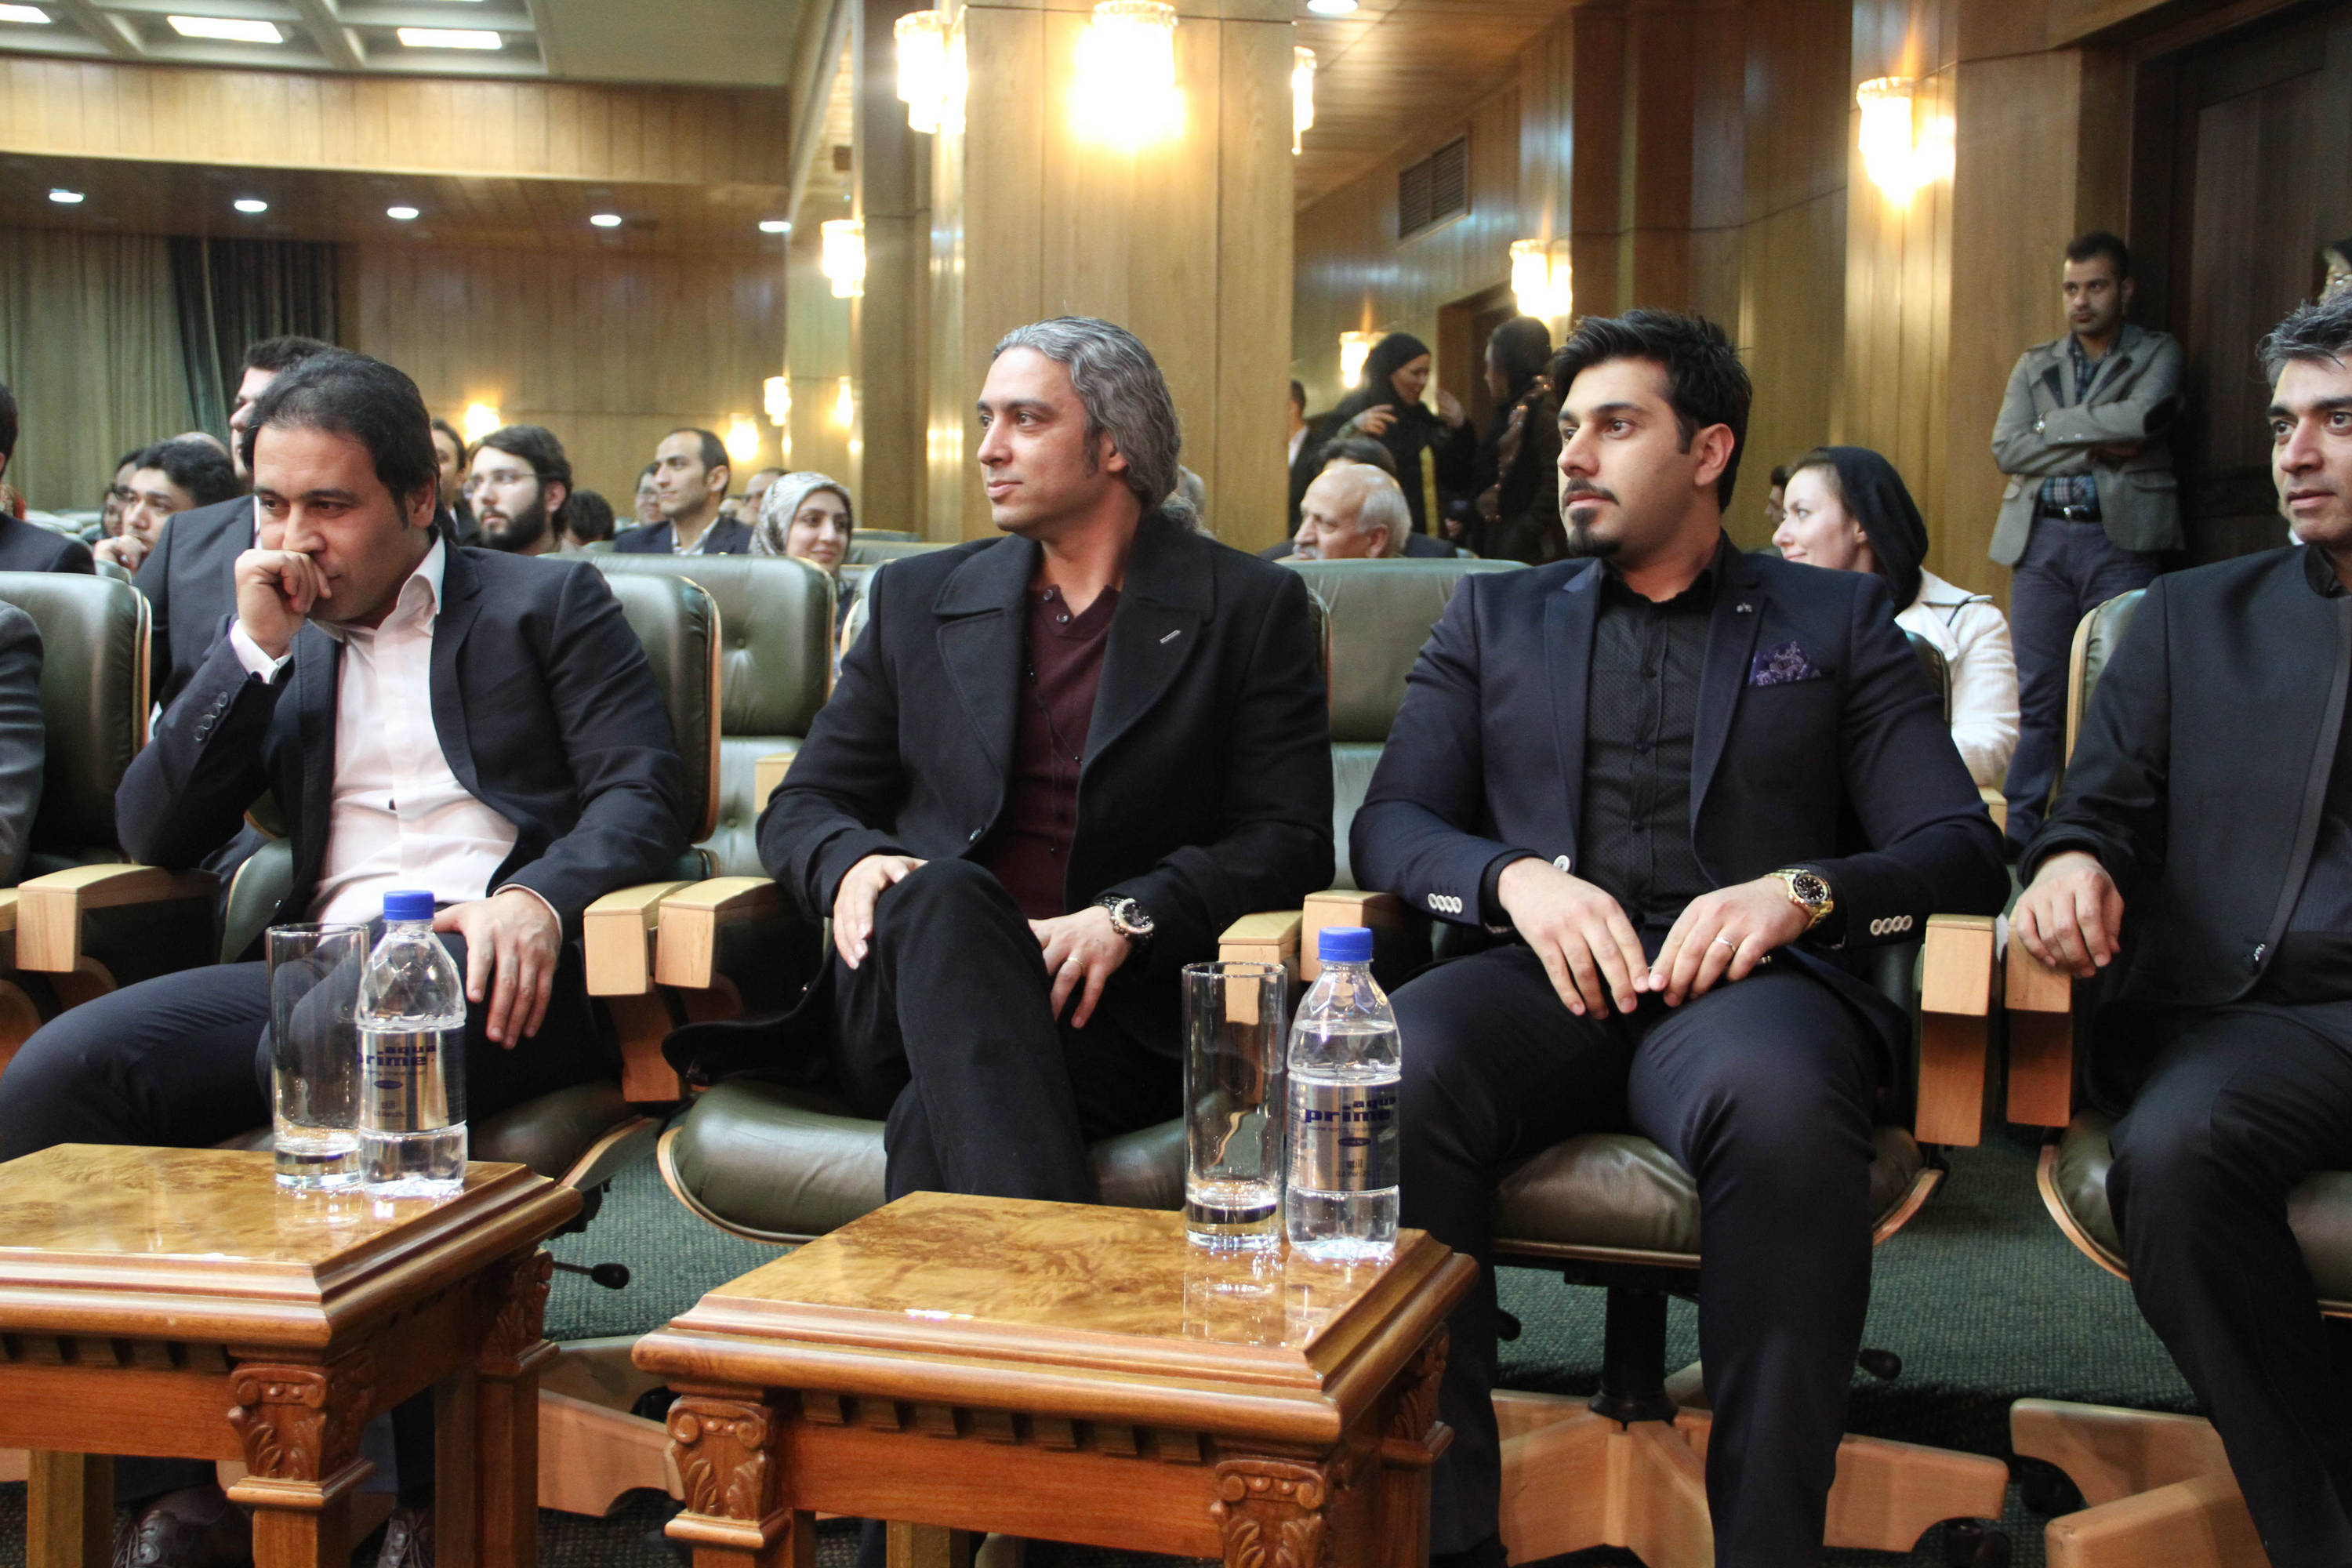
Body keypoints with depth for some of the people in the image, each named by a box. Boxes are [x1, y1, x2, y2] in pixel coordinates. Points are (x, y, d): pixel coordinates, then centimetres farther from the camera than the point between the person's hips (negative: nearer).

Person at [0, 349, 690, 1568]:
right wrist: (254, 647, 7)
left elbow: (644, 794, 3)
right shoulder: (276, 649, 28)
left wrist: (540, 897, -19)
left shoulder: (547, 603, 16)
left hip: (490, 964, -5)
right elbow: (152, 837, 16)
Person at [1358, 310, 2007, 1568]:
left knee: (1779, 1099, -39)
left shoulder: (1835, 621, 20)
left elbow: (1961, 849, 9)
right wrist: (1513, 876, -8)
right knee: (1390, 1074, -34)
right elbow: (1388, 825, 15)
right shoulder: (1493, 615, 26)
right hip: (1551, 982, 2)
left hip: (1742, 985, -1)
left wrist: (1800, 890, -12)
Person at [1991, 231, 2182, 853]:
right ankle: (2020, 823, 3)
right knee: (2035, 691, 0)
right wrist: (2096, 448, -6)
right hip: (2042, 536, 3)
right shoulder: (2034, 365, 17)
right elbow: (2006, 448, 3)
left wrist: (2054, 427, -2)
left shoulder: (2158, 355, 9)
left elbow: (2142, 417, -12)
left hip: (2121, 537, -2)